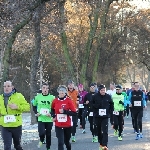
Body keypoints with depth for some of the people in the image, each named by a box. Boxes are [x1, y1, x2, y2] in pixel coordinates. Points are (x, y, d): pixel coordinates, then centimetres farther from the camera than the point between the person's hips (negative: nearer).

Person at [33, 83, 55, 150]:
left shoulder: (52, 97, -6)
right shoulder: (38, 97, 0)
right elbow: (34, 105, 15)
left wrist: (51, 114, -13)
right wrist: (36, 113, 1)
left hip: (49, 119, 0)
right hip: (41, 119, 0)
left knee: (48, 134, 9)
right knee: (42, 133, -19)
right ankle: (41, 140, 15)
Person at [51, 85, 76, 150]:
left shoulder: (69, 100, -10)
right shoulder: (55, 101, -3)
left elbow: (74, 113, -14)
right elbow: (52, 109, 20)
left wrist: (65, 111, -23)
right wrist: (54, 116, 4)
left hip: (67, 125, 0)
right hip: (58, 125, 0)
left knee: (66, 141, 18)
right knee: (60, 142, -10)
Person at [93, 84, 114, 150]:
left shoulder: (108, 96, -1)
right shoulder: (95, 96, -5)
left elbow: (111, 104, 12)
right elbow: (92, 104, 6)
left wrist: (109, 111, 3)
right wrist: (95, 111, -6)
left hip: (105, 116, -1)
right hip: (97, 116, 1)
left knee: (105, 131, -11)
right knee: (99, 131, 12)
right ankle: (101, 143, 26)